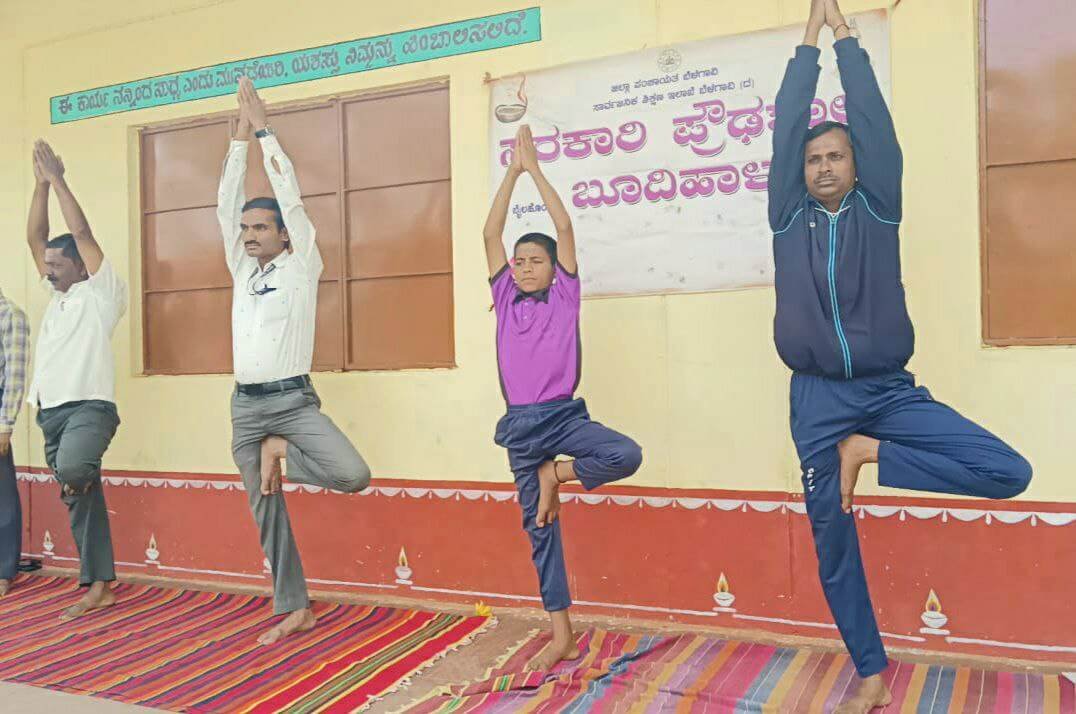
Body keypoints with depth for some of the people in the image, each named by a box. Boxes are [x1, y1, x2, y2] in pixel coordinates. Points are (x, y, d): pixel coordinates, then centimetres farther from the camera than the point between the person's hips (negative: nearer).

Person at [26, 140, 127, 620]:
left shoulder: (101, 292, -1)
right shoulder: (57, 295, 19)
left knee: (72, 470, -36)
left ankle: (81, 477, 1)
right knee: (81, 499, 8)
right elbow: (35, 237, 16)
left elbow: (82, 232, -8)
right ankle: (98, 586, 13)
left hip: (89, 407, -7)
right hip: (52, 412, 8)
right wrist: (40, 183, 10)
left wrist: (58, 179, -3)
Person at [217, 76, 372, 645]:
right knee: (265, 508, 7)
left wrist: (265, 129, -1)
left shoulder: (301, 267, -1)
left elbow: (291, 199, -6)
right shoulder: (242, 270, 13)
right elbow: (226, 205, 9)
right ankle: (294, 609, 18)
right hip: (245, 406, 5)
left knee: (353, 475, -25)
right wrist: (240, 135, 7)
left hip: (294, 400, -5)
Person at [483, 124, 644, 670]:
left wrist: (536, 167, 1)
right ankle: (562, 636, 16)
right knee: (539, 529, 6)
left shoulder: (564, 296, 3)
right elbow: (490, 234, 3)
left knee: (627, 455, -30)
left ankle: (555, 475, -2)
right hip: (520, 423, 2)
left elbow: (564, 227, -4)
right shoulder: (505, 299, 9)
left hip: (564, 415, -2)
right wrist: (513, 170, 3)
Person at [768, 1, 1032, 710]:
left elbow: (875, 120, 1)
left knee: (1010, 472, -17)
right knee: (833, 543, 6)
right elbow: (786, 125, 3)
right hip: (818, 398, 0)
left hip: (891, 391, 0)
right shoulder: (789, 217, 7)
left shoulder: (878, 208, 6)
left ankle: (871, 456, -1)